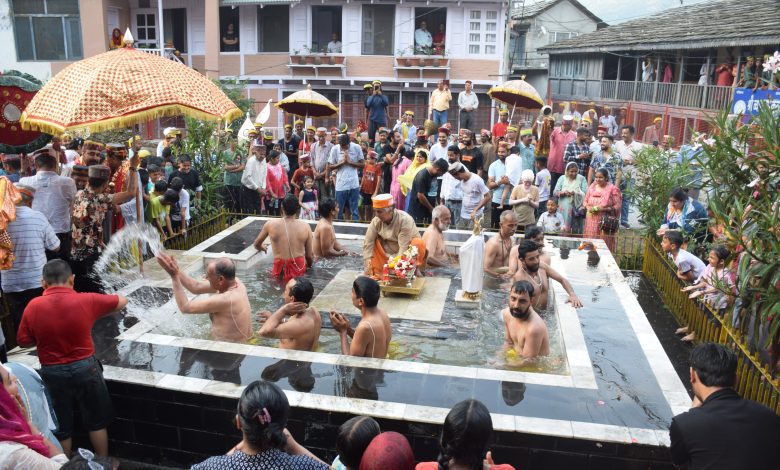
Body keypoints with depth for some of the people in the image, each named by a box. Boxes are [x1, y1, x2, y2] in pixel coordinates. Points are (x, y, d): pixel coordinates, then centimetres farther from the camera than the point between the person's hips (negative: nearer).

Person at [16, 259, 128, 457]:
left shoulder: (33, 306, -10)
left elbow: (23, 341, 1)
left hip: (52, 373, 1)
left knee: (61, 428, 18)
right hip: (85, 368, -1)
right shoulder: (86, 300, -13)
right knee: (96, 421, 17)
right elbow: (122, 301, 2)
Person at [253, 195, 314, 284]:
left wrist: (262, 248, 38)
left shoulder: (270, 224, -4)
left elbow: (257, 245, 14)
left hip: (280, 272, -1)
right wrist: (309, 265, 26)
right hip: (299, 271, 1)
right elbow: (309, 255, 3)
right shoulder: (305, 226, -4)